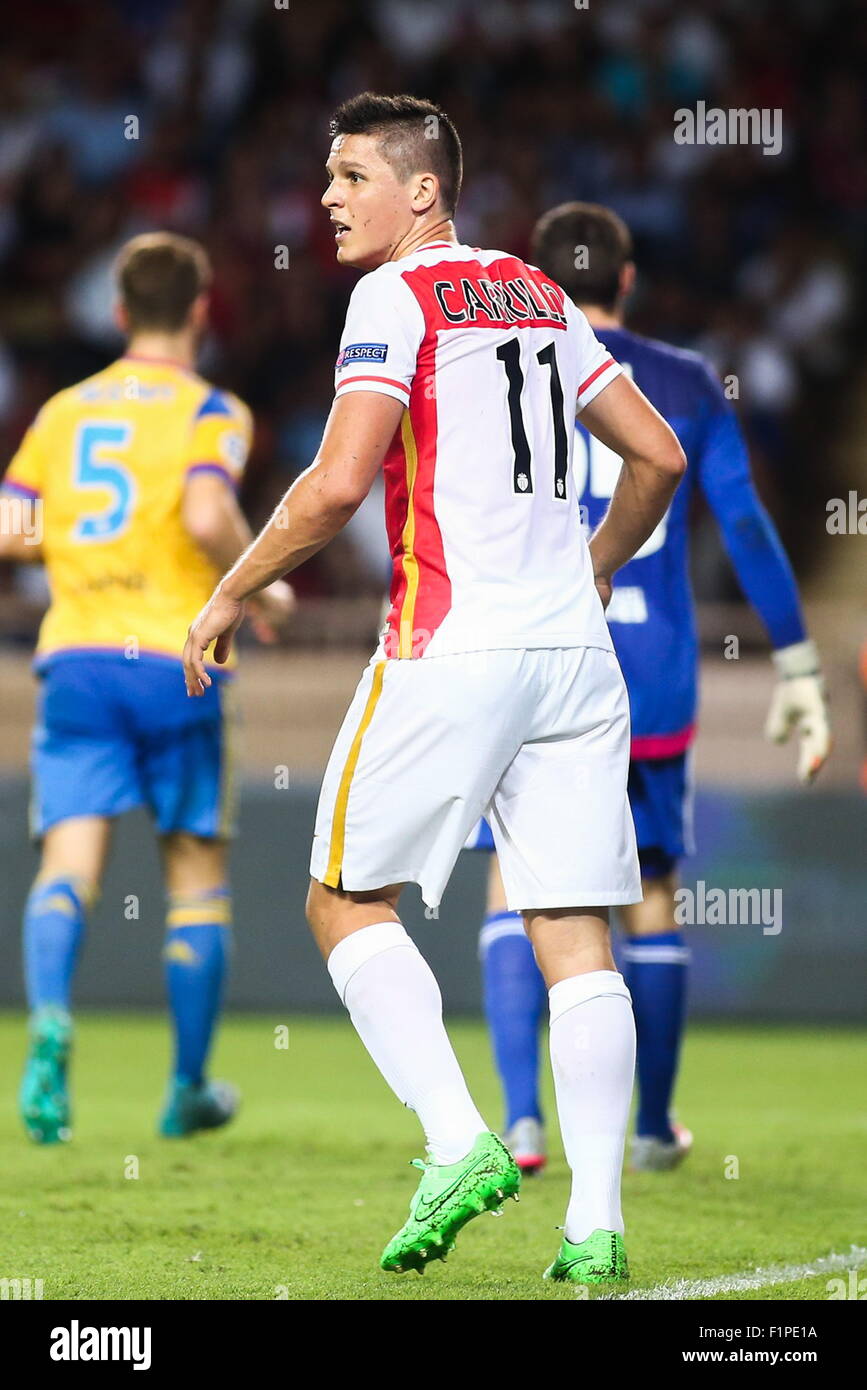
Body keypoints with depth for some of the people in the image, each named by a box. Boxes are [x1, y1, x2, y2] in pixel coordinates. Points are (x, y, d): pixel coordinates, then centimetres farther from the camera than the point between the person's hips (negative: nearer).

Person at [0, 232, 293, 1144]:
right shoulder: (209, 412, -1)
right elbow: (207, 517, -19)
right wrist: (262, 593, -3)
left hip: (74, 658, 3)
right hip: (174, 659, -3)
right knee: (196, 871, 11)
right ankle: (188, 1087, 18)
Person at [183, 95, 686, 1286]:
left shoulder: (398, 297, -5)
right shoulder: (539, 296, 17)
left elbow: (339, 483, -15)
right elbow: (658, 456, 22)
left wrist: (231, 595, -4)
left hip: (451, 649, -6)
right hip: (572, 652, 6)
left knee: (347, 899, 7)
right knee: (576, 940, 3)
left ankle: (458, 1144, -8)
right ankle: (596, 1224, -2)